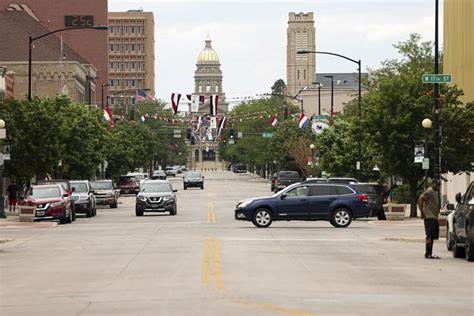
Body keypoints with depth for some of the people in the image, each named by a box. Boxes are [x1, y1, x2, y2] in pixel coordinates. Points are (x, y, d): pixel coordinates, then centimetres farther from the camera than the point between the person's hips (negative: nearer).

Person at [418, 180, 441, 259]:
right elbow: (420, 200, -17)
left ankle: (430, 253, 12)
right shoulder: (429, 191, -10)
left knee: (433, 236, 9)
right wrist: (422, 213, -16)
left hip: (434, 217, 10)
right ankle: (428, 254, -12)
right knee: (430, 235, -12)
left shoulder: (436, 192, 20)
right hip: (429, 217, -10)